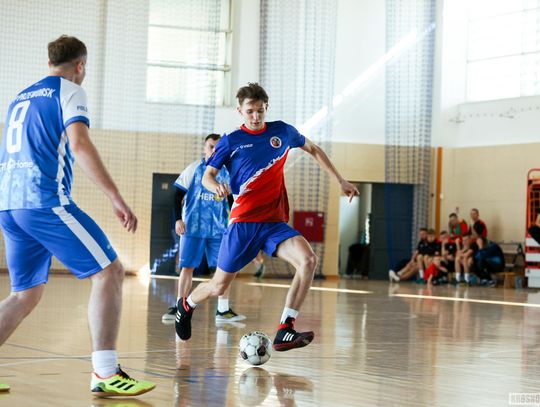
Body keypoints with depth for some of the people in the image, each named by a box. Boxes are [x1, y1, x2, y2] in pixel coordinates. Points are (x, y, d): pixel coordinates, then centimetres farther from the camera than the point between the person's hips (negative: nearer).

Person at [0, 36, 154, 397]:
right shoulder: (69, 90, 2)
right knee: (109, 271, -3)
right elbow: (79, 144, -13)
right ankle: (105, 374, -10)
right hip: (45, 201, -8)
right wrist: (116, 198, -16)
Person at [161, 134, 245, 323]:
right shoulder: (194, 168, 1)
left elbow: (232, 199, 16)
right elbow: (179, 195, 1)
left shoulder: (226, 172, 7)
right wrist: (178, 219, -7)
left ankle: (223, 310, 3)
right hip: (192, 226, -2)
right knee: (187, 266, 0)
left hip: (218, 228, 2)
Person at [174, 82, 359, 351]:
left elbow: (313, 150, 22)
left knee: (308, 260, -26)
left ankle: (285, 331, -25)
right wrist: (216, 187, -24)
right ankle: (186, 306, 37)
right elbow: (207, 176, 1)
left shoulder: (282, 132, 7)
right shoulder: (231, 141, -1)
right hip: (243, 222, -2)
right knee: (219, 286, 2)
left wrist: (341, 181, 18)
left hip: (275, 223, 2)